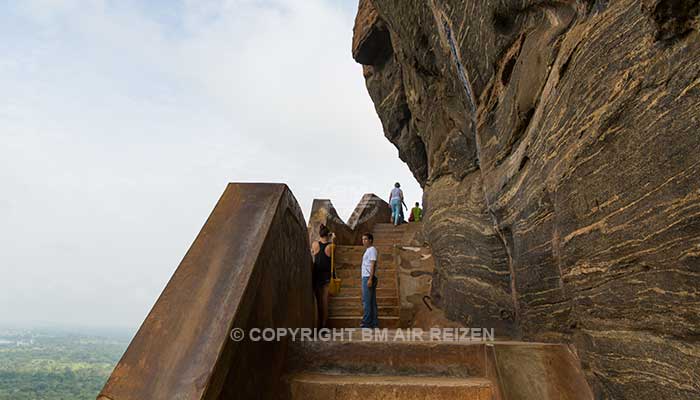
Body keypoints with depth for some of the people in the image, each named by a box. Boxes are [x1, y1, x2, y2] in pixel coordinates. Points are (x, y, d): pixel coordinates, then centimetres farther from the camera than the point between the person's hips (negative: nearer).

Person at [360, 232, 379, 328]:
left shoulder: (372, 250, -10)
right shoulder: (368, 250, 20)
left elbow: (373, 265, -17)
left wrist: (370, 279, -23)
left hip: (368, 277, -10)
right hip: (366, 277, 10)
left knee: (366, 301, -7)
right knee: (372, 301, 9)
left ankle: (366, 322, -3)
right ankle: (374, 323, 13)